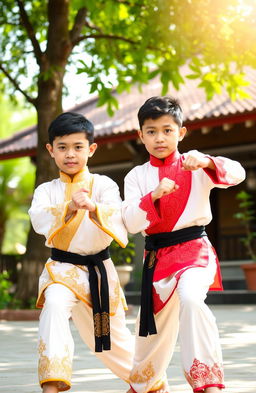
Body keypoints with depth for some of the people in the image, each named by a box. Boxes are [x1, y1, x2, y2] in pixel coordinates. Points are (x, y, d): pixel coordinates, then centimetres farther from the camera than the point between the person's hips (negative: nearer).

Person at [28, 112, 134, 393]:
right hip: (61, 268, 0)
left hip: (98, 269, 0)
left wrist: (94, 208, -43)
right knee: (54, 303, -34)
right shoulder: (47, 190, 3)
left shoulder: (103, 185, -3)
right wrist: (68, 207, -37)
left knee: (112, 337, 14)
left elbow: (117, 219, -21)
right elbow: (39, 220, -18)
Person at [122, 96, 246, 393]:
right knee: (154, 325, 15)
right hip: (155, 256, 4)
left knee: (190, 297, -34)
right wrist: (154, 195, -20)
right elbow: (131, 223, -4)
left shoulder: (194, 165, 0)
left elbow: (236, 173, -14)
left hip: (193, 249, -3)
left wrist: (207, 163, -32)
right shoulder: (137, 176, 6)